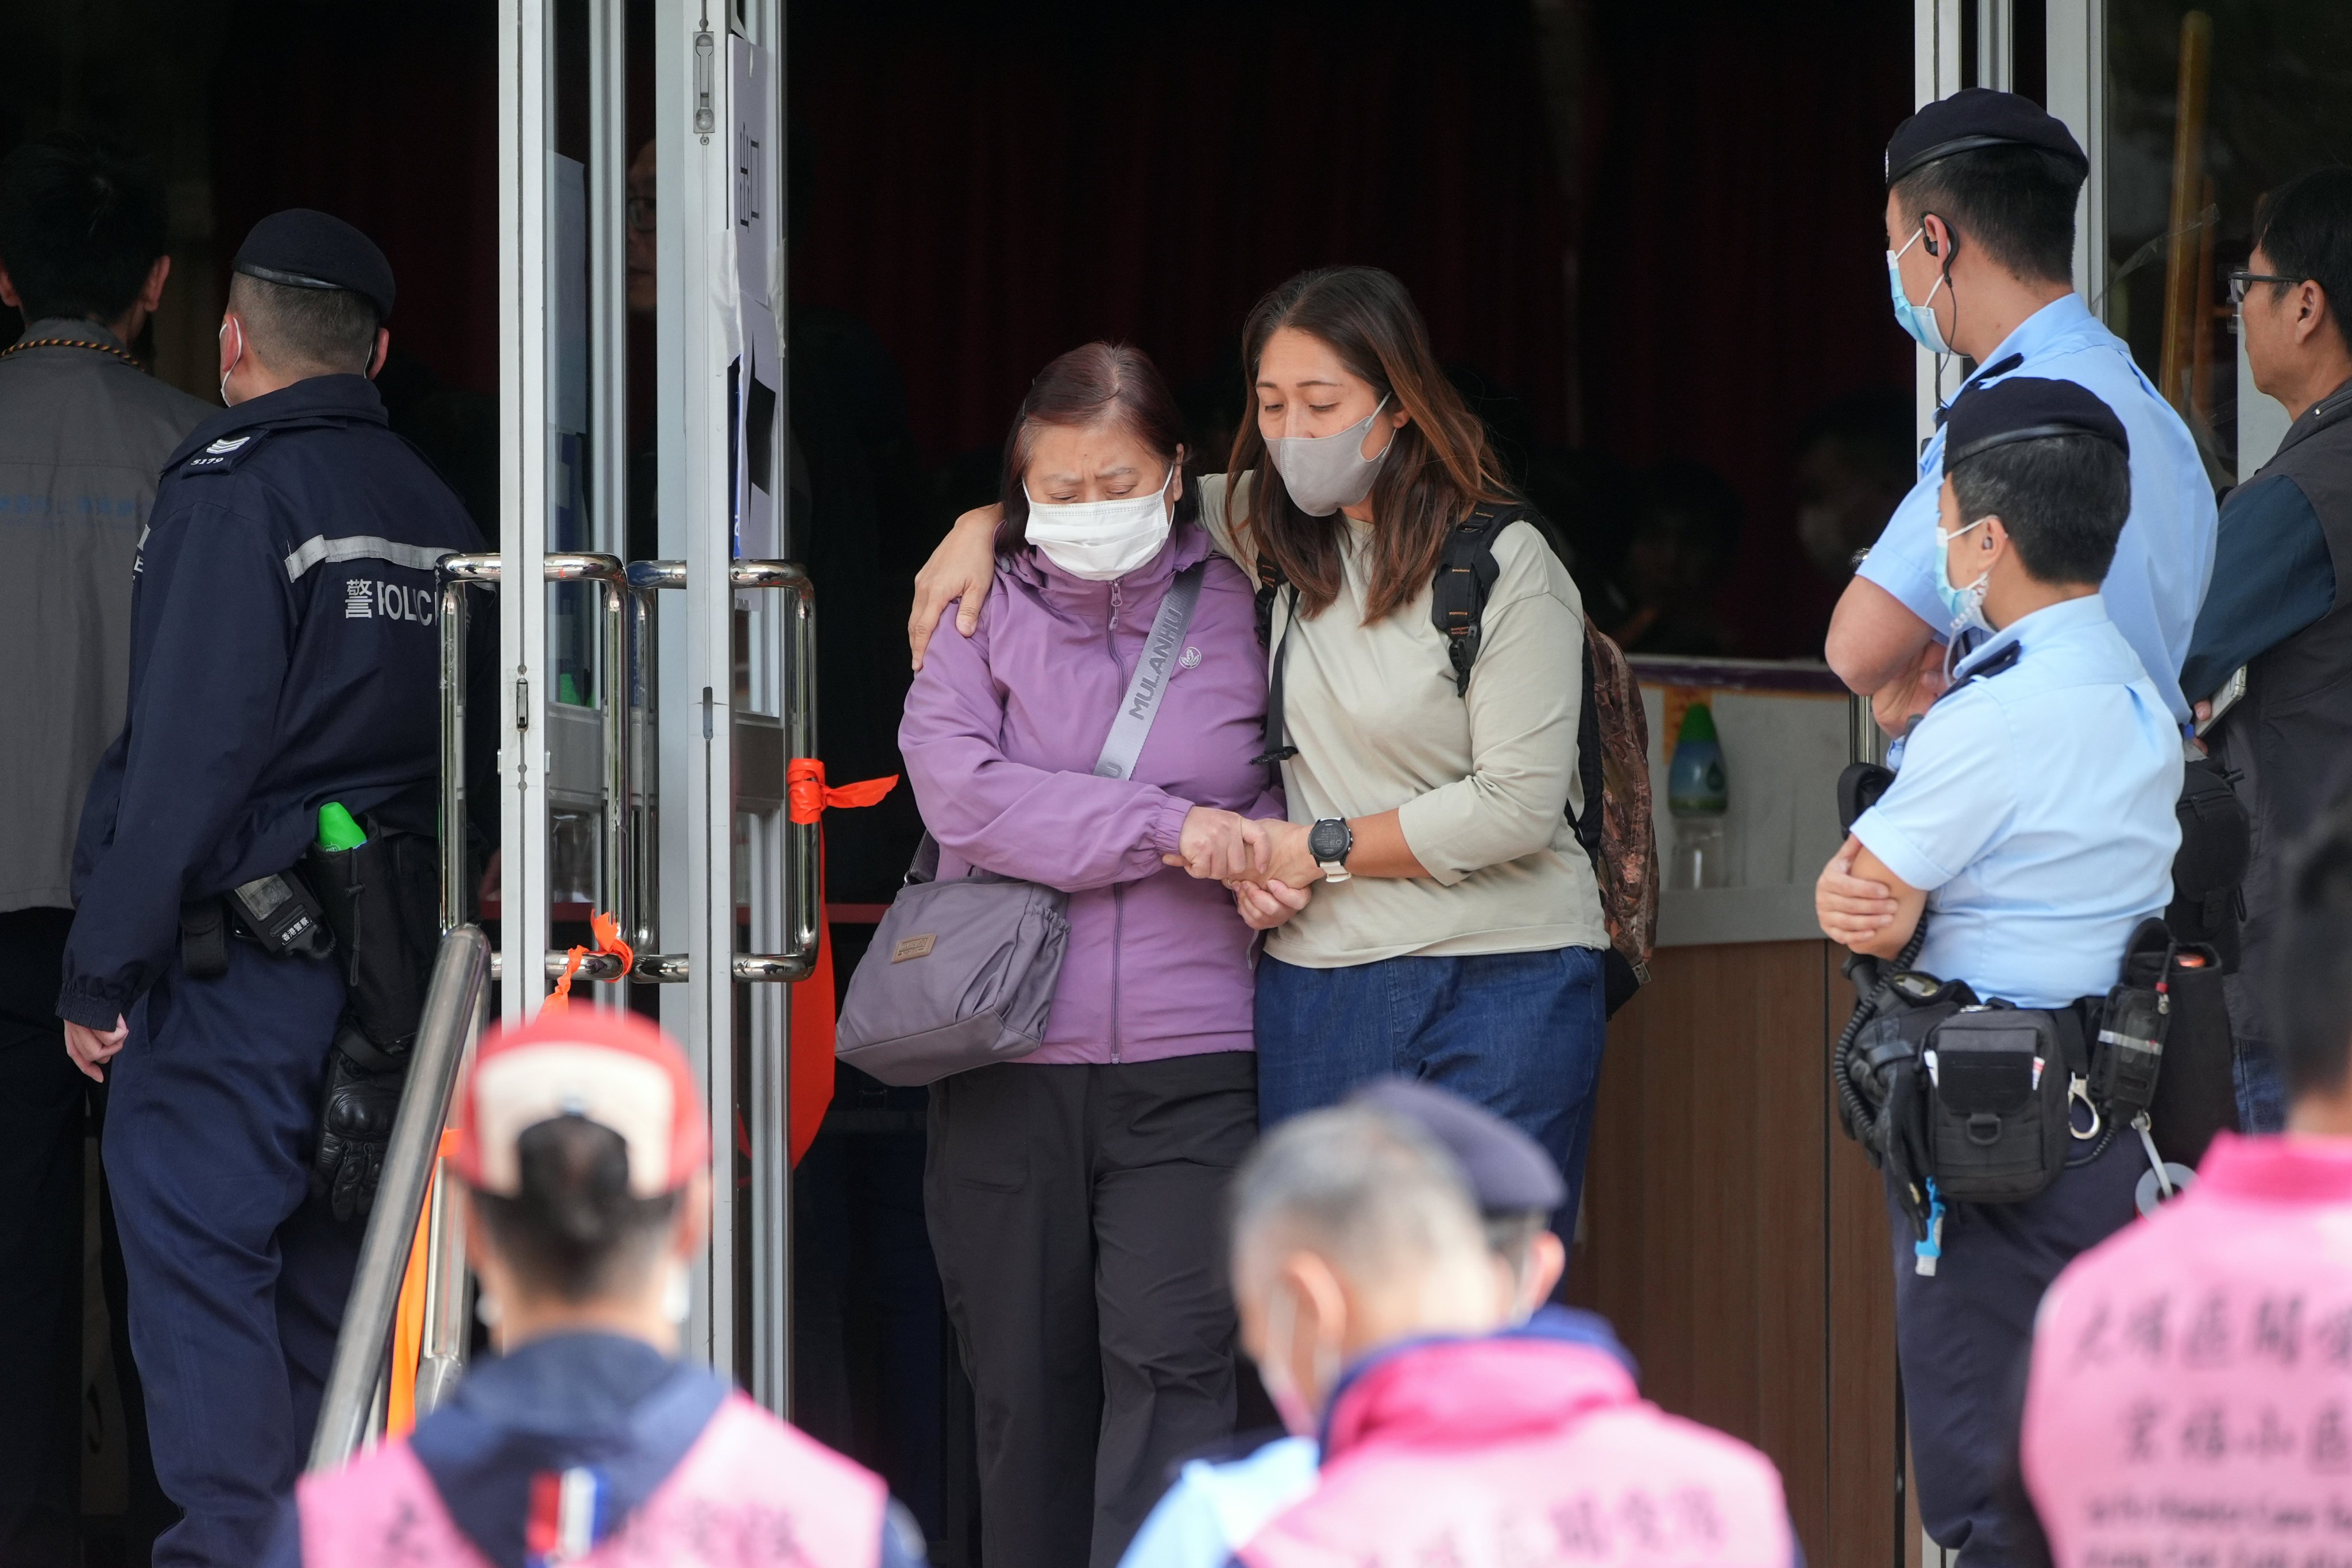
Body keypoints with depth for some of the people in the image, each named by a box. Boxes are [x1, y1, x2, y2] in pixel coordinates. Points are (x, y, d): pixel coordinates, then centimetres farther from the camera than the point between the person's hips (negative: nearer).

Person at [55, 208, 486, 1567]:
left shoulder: (233, 491, -12)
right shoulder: (435, 511, 10)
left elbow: (182, 755, -17)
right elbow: (461, 754, 11)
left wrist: (104, 971, -13)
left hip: (234, 976, -7)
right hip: (386, 971, 7)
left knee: (201, 1276, -5)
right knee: (330, 1288, 14)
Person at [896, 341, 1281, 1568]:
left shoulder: (1239, 607, 8)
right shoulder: (989, 610, 7)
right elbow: (958, 787, -10)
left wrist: (1266, 846, -3)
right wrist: (1168, 829, -14)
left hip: (1188, 1066, -1)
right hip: (1009, 1065, 1)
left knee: (1169, 1357, -15)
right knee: (1026, 1386, 6)